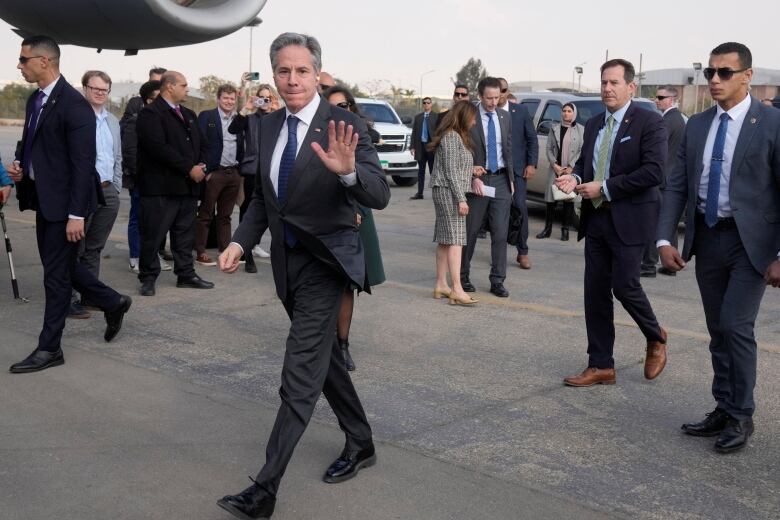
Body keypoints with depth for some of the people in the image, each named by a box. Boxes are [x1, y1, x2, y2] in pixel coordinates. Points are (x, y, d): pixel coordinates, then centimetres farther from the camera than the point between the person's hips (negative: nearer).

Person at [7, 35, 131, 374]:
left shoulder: (74, 104, -17)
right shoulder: (35, 99, 10)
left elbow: (83, 163, -20)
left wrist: (76, 214, -22)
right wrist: (20, 165, 1)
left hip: (64, 202, -9)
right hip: (43, 198, 9)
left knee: (56, 274, 0)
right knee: (60, 267, 18)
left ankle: (49, 348, 11)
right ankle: (113, 304, 35)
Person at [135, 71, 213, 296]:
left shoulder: (188, 114, 19)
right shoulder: (150, 114, -8)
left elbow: (202, 144, 20)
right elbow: (159, 148, -19)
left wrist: (201, 166, 0)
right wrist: (189, 168, -18)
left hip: (187, 185, 8)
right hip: (160, 187, -8)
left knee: (185, 233, 12)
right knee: (153, 235, -1)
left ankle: (186, 274, 21)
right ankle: (148, 278, 9)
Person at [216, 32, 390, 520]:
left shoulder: (344, 125, -14)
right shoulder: (270, 125, 5)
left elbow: (380, 197, -22)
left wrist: (348, 171, -42)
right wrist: (241, 241, 1)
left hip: (324, 264, -7)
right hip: (288, 261, 8)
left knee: (300, 379, -7)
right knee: (325, 358, 20)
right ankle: (361, 443, 39)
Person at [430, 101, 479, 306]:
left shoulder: (456, 136, 19)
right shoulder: (451, 137, -12)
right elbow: (450, 171, -17)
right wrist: (461, 198, -18)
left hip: (446, 192, 10)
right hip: (449, 191, -10)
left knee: (444, 240, 10)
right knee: (454, 239, -13)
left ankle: (441, 285, 13)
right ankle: (457, 290, -16)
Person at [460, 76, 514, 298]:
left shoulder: (504, 116, 9)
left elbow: (508, 149, 15)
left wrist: (511, 178, 13)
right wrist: (473, 178, -15)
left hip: (501, 180, 4)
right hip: (478, 180, -4)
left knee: (500, 232, 2)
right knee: (470, 231, 6)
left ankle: (497, 281, 8)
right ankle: (462, 276, 20)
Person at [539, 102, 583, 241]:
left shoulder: (580, 129, 2)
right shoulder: (554, 128, 11)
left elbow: (582, 151, -3)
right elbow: (549, 148, 7)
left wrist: (571, 167, -11)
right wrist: (554, 165, -7)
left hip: (571, 170, -2)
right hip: (555, 169, 2)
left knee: (569, 201, 3)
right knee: (550, 199, 2)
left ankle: (565, 230, 11)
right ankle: (547, 228, 11)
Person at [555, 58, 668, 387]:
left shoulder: (649, 122, -8)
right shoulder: (593, 125, 14)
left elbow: (654, 171, -17)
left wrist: (604, 187, -17)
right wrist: (575, 178, -2)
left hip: (629, 220, -7)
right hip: (595, 218, 7)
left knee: (624, 286, -7)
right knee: (596, 293, 6)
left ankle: (656, 338, 24)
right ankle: (601, 366, 14)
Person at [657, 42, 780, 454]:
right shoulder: (696, 125, 8)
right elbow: (677, 186, 7)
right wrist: (665, 239, -3)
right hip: (707, 239, 5)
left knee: (736, 326, -10)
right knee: (718, 330, 12)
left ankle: (741, 416, 7)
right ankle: (723, 411, 24)